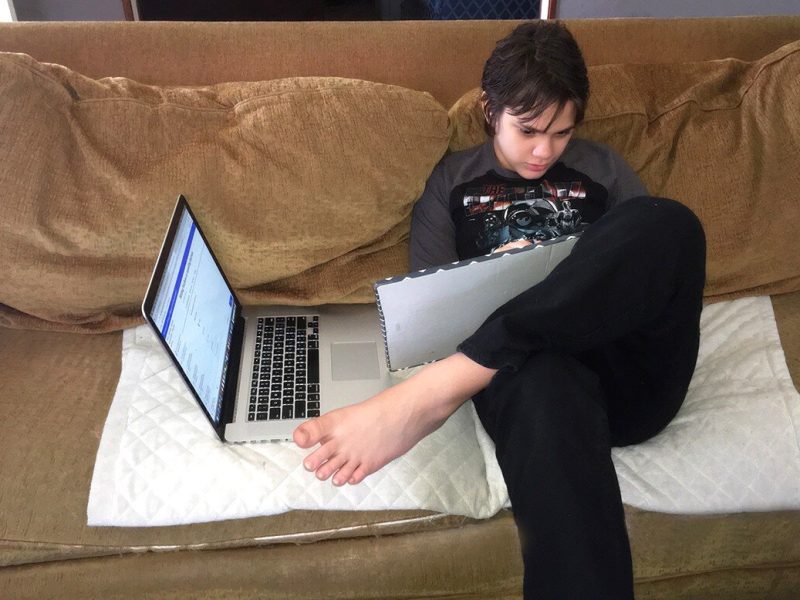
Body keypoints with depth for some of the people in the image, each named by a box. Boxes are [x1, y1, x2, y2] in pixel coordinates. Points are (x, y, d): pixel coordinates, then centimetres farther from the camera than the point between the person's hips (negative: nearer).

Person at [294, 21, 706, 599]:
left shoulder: (605, 170, 22)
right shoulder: (452, 181, 18)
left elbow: (655, 249, 20)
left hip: (629, 372, 3)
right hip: (526, 368, -2)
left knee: (666, 219, -29)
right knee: (545, 380, -43)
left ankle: (438, 387, -37)